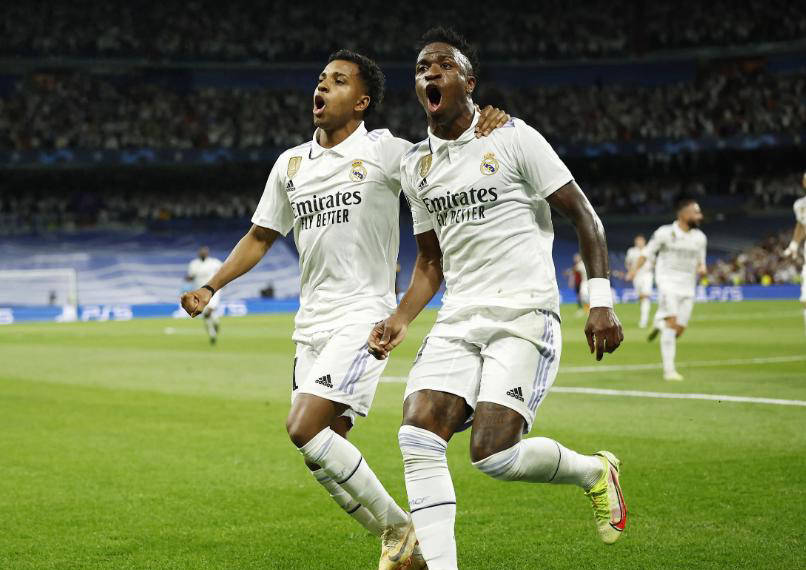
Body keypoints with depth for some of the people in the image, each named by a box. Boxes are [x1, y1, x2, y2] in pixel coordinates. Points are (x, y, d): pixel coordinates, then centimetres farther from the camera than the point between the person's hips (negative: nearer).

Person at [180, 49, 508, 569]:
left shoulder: (385, 151, -3)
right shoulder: (290, 164, 13)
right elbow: (260, 237, 21)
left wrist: (483, 133, -20)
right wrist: (210, 287, 11)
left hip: (363, 317, -6)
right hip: (312, 324, 7)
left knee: (305, 430, -19)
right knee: (324, 450, 3)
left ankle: (399, 528, -4)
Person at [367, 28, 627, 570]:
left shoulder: (512, 138, -5)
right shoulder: (416, 165, 13)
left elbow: (583, 214, -2)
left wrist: (601, 300, -10)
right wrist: (401, 320, 5)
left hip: (524, 313, -6)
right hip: (459, 319, 6)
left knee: (494, 454, -17)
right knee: (418, 439, -14)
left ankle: (595, 472, 13)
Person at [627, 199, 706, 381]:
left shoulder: (700, 238, 7)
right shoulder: (665, 233, -6)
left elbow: (701, 261, 16)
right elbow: (648, 253, 2)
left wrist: (701, 268, -7)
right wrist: (635, 269, -9)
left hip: (688, 287, 5)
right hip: (668, 283, -5)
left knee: (679, 329, 3)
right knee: (671, 323, -18)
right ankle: (669, 370, -12)